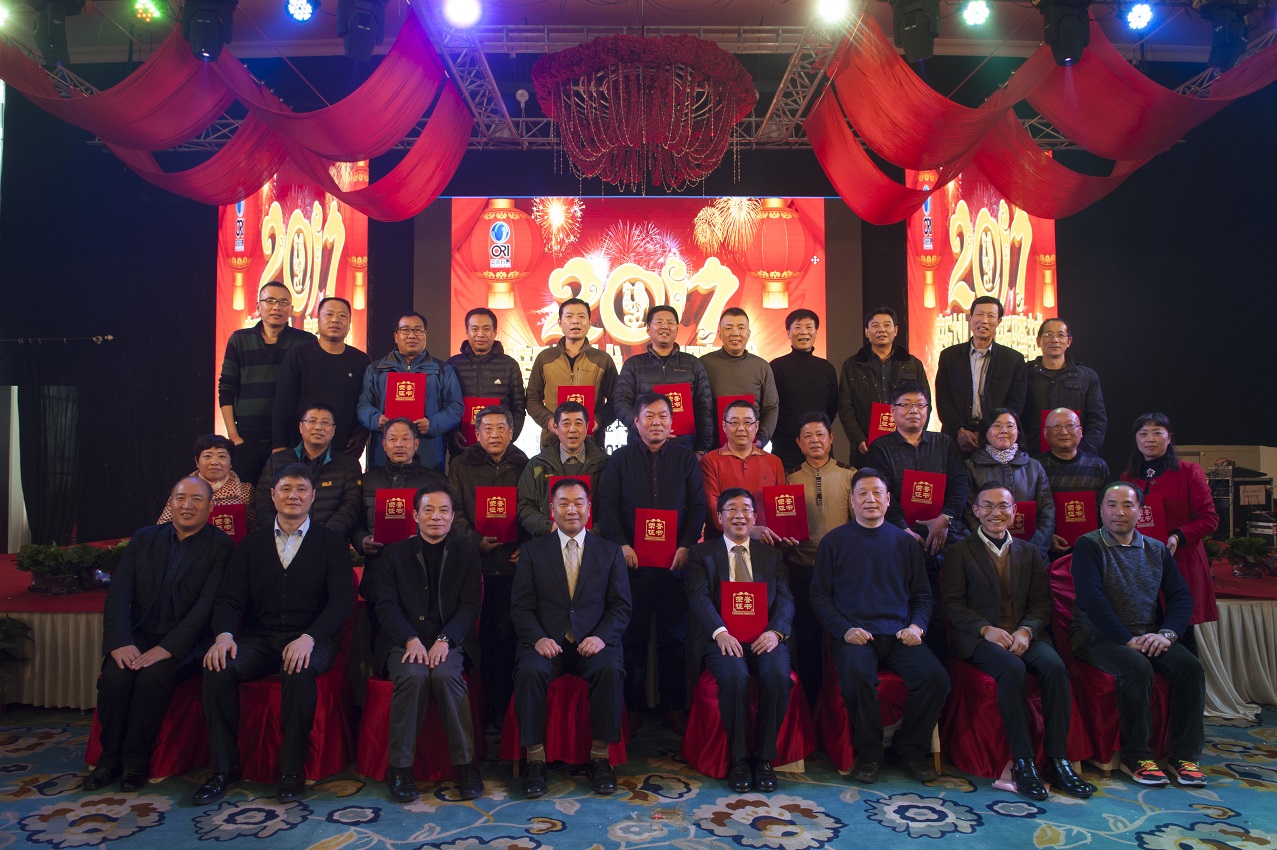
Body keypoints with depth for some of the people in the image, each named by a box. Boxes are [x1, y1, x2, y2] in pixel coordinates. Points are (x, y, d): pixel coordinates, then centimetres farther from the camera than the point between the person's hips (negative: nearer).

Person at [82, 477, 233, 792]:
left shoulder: (221, 546, -3)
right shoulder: (144, 538, 11)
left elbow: (209, 603, -12)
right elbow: (118, 592, 2)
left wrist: (168, 647, -22)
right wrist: (120, 642, -14)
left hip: (185, 644, -3)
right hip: (138, 636, 4)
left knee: (154, 676, -30)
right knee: (114, 676, -24)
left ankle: (135, 760, -10)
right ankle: (109, 757, -1)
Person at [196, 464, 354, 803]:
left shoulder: (332, 543, 4)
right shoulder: (251, 543, 14)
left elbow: (342, 600, -6)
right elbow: (229, 598, 6)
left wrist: (309, 637, -23)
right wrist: (224, 634, -17)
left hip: (309, 639, -3)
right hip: (258, 638, 3)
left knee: (299, 672, -35)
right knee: (217, 668, -25)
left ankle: (292, 771, -19)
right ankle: (223, 768, -11)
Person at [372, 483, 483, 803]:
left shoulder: (466, 554, 11)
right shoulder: (394, 554, 11)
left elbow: (469, 607, 2)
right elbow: (386, 606, 1)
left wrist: (444, 639, -16)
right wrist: (411, 639, -17)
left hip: (448, 642, 0)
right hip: (403, 642, 0)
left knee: (445, 674, -32)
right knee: (413, 675, -32)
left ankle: (465, 763, -18)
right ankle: (400, 767, -18)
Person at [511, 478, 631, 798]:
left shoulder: (610, 552, 12)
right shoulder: (532, 550, 11)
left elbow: (621, 606, 6)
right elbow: (521, 606, 5)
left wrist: (601, 637, -12)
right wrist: (538, 638, -14)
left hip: (594, 641, 0)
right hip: (546, 641, 0)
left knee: (611, 670, -31)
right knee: (530, 671, -32)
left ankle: (600, 757, -15)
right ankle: (535, 759, -16)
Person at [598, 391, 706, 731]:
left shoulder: (686, 458, 10)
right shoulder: (619, 459, 8)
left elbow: (698, 506, 4)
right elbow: (607, 506, 2)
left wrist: (686, 546, -7)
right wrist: (622, 545, -9)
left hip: (676, 561, 1)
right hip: (632, 560, 0)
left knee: (673, 636, 7)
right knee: (633, 636, 4)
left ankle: (673, 706, 17)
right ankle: (633, 707, 14)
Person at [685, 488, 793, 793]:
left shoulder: (772, 555, 20)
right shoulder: (701, 553, 12)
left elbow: (784, 599, 7)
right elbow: (698, 597, -3)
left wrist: (775, 631, -14)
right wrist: (720, 632, -21)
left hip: (763, 637, 2)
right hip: (722, 638, -2)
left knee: (778, 675, -30)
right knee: (734, 676, -33)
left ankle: (765, 758, -11)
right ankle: (739, 759, -13)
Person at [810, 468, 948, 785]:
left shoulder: (904, 542, 15)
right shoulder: (834, 542, 7)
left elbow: (922, 595, 18)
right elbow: (820, 595, 5)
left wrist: (916, 626, -2)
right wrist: (844, 629, -10)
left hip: (899, 634, 3)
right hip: (854, 634, -3)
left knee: (937, 678, -23)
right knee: (857, 675, -34)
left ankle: (910, 748, 2)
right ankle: (868, 752, -9)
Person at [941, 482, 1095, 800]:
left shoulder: (1030, 553, 18)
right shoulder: (960, 552, 7)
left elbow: (1041, 604, 9)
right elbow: (951, 604, -1)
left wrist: (1026, 631, -11)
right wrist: (986, 630, -16)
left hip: (1024, 635, 3)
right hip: (978, 638, -3)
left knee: (1055, 666, -28)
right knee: (1012, 668, -33)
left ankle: (1057, 760, -21)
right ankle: (1022, 762, -25)